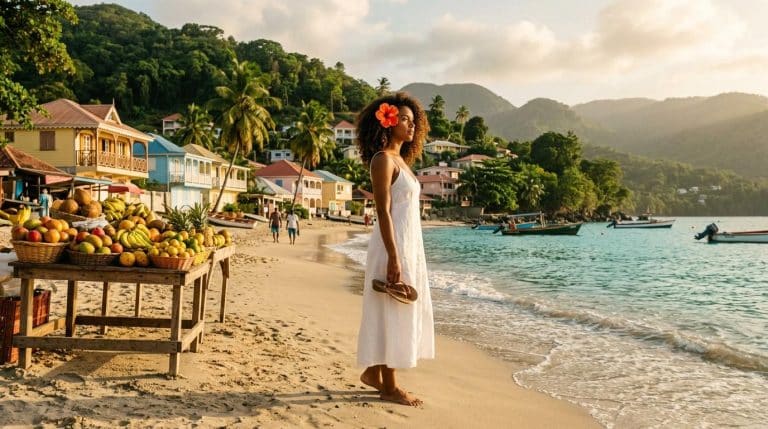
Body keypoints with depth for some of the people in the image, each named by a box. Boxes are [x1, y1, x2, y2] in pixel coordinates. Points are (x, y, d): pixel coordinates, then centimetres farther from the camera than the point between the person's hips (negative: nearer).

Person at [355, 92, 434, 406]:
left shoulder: (400, 159, 17)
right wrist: (394, 257, -22)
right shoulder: (383, 159, -11)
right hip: (394, 245, -10)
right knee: (392, 312, -2)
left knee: (401, 313, 15)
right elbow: (383, 212, -18)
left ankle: (373, 372, 27)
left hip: (409, 243, 10)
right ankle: (389, 387, 8)